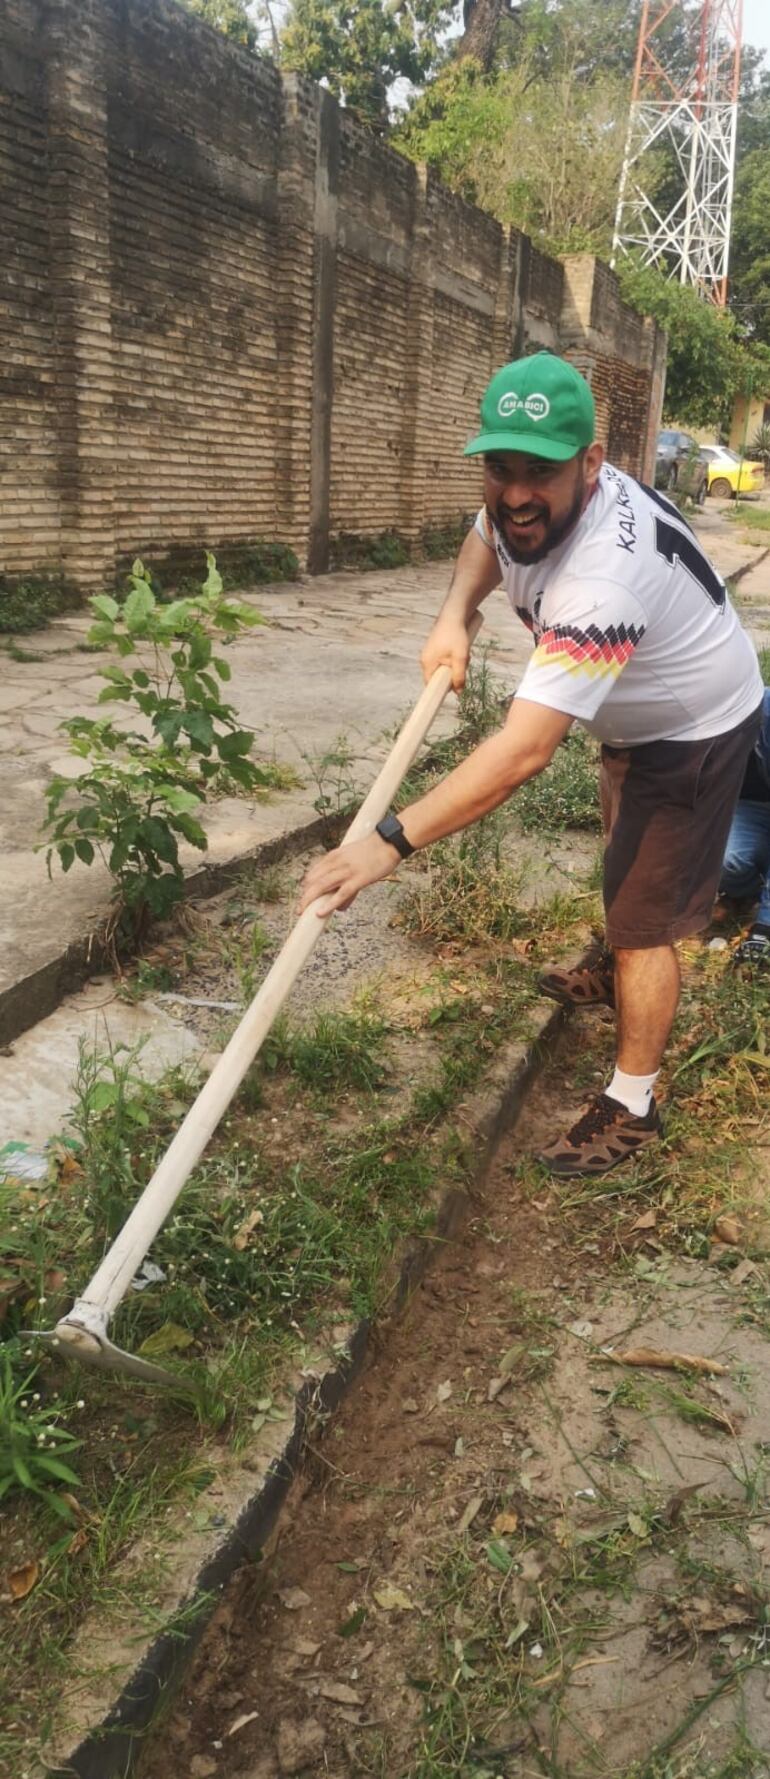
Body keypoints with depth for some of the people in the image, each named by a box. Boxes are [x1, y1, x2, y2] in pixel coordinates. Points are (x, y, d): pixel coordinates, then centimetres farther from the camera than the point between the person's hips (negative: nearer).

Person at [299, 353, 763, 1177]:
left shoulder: (604, 579, -45)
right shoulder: (529, 501, -18)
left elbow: (523, 750, -52)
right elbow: (486, 537, 8)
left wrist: (390, 841, -57)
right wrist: (454, 614, -14)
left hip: (695, 732, -9)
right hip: (636, 709, 10)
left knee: (644, 917, -7)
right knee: (625, 862, 30)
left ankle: (631, 1106, 8)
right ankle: (622, 975, 56)